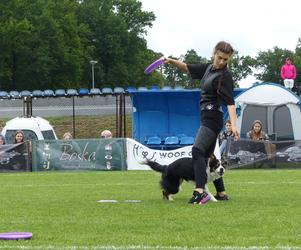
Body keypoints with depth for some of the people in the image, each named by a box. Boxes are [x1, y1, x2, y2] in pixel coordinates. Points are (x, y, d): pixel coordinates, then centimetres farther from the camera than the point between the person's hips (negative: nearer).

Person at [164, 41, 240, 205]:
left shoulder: (225, 76, -11)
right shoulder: (208, 68, 13)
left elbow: (230, 102, -19)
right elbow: (188, 68, 22)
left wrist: (233, 125, -29)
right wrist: (172, 61, 3)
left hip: (212, 118, -9)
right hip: (207, 118, 9)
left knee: (197, 151, -22)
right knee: (207, 156, 12)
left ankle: (200, 191, -34)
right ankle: (221, 193, 18)